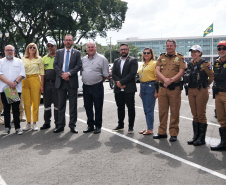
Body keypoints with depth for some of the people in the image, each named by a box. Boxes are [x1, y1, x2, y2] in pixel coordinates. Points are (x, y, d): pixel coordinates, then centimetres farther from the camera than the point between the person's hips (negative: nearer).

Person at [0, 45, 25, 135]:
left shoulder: (19, 61, 12)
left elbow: (22, 74, 2)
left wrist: (16, 82, -13)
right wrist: (9, 82, -15)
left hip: (16, 88, 0)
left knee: (16, 108, 0)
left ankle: (17, 127, 5)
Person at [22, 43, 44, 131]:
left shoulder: (39, 59, 5)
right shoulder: (23, 59, 12)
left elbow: (42, 72, 3)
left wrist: (42, 85, -4)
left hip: (35, 80, -2)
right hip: (25, 81, 2)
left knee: (35, 103, -2)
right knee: (26, 103, 2)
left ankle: (34, 123, 7)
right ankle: (28, 123, 11)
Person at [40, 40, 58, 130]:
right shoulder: (44, 58, 13)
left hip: (56, 83, -4)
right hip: (47, 83, 4)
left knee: (57, 103, 1)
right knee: (46, 103, 7)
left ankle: (57, 123, 10)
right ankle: (47, 122, 17)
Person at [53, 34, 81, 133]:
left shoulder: (77, 53, 7)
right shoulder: (58, 52, 12)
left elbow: (78, 66, -3)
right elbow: (55, 65, 4)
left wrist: (69, 73, -15)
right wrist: (62, 74, -10)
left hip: (72, 81, -2)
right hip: (61, 81, 2)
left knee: (73, 105, 3)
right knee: (61, 105, 6)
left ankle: (72, 125, 11)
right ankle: (60, 125, 13)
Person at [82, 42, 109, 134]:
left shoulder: (102, 59, -4)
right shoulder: (83, 59, 12)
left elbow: (105, 74, -2)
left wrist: (99, 82, 4)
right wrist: (85, 81, 13)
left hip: (97, 87, -5)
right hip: (86, 86, 5)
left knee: (98, 107, 2)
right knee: (88, 107, 11)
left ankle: (98, 126, 13)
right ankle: (90, 125, 23)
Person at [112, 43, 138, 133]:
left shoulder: (133, 60, 0)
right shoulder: (116, 61, 16)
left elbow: (132, 74, -12)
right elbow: (113, 74, 7)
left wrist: (121, 82, -15)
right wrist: (118, 83, -10)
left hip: (129, 89, -5)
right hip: (118, 89, 5)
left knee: (131, 108, 0)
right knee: (120, 107, 12)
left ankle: (131, 126, 9)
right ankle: (120, 125, 23)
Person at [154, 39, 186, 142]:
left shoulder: (180, 58, 6)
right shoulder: (161, 57, 14)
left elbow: (181, 72, -4)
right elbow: (157, 71, 4)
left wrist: (170, 80, -17)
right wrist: (165, 79, -14)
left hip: (175, 88, -3)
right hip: (162, 87, 3)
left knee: (174, 112, 0)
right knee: (162, 111, 7)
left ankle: (173, 133, 9)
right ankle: (162, 132, 18)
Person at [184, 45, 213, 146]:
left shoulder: (204, 64, -6)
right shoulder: (190, 65, 13)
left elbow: (212, 76, -2)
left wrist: (206, 84, 6)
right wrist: (188, 85, 12)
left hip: (201, 91, -6)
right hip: (191, 91, 6)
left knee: (201, 115, -3)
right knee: (195, 115, 11)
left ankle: (202, 138, 6)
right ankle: (196, 136, 19)